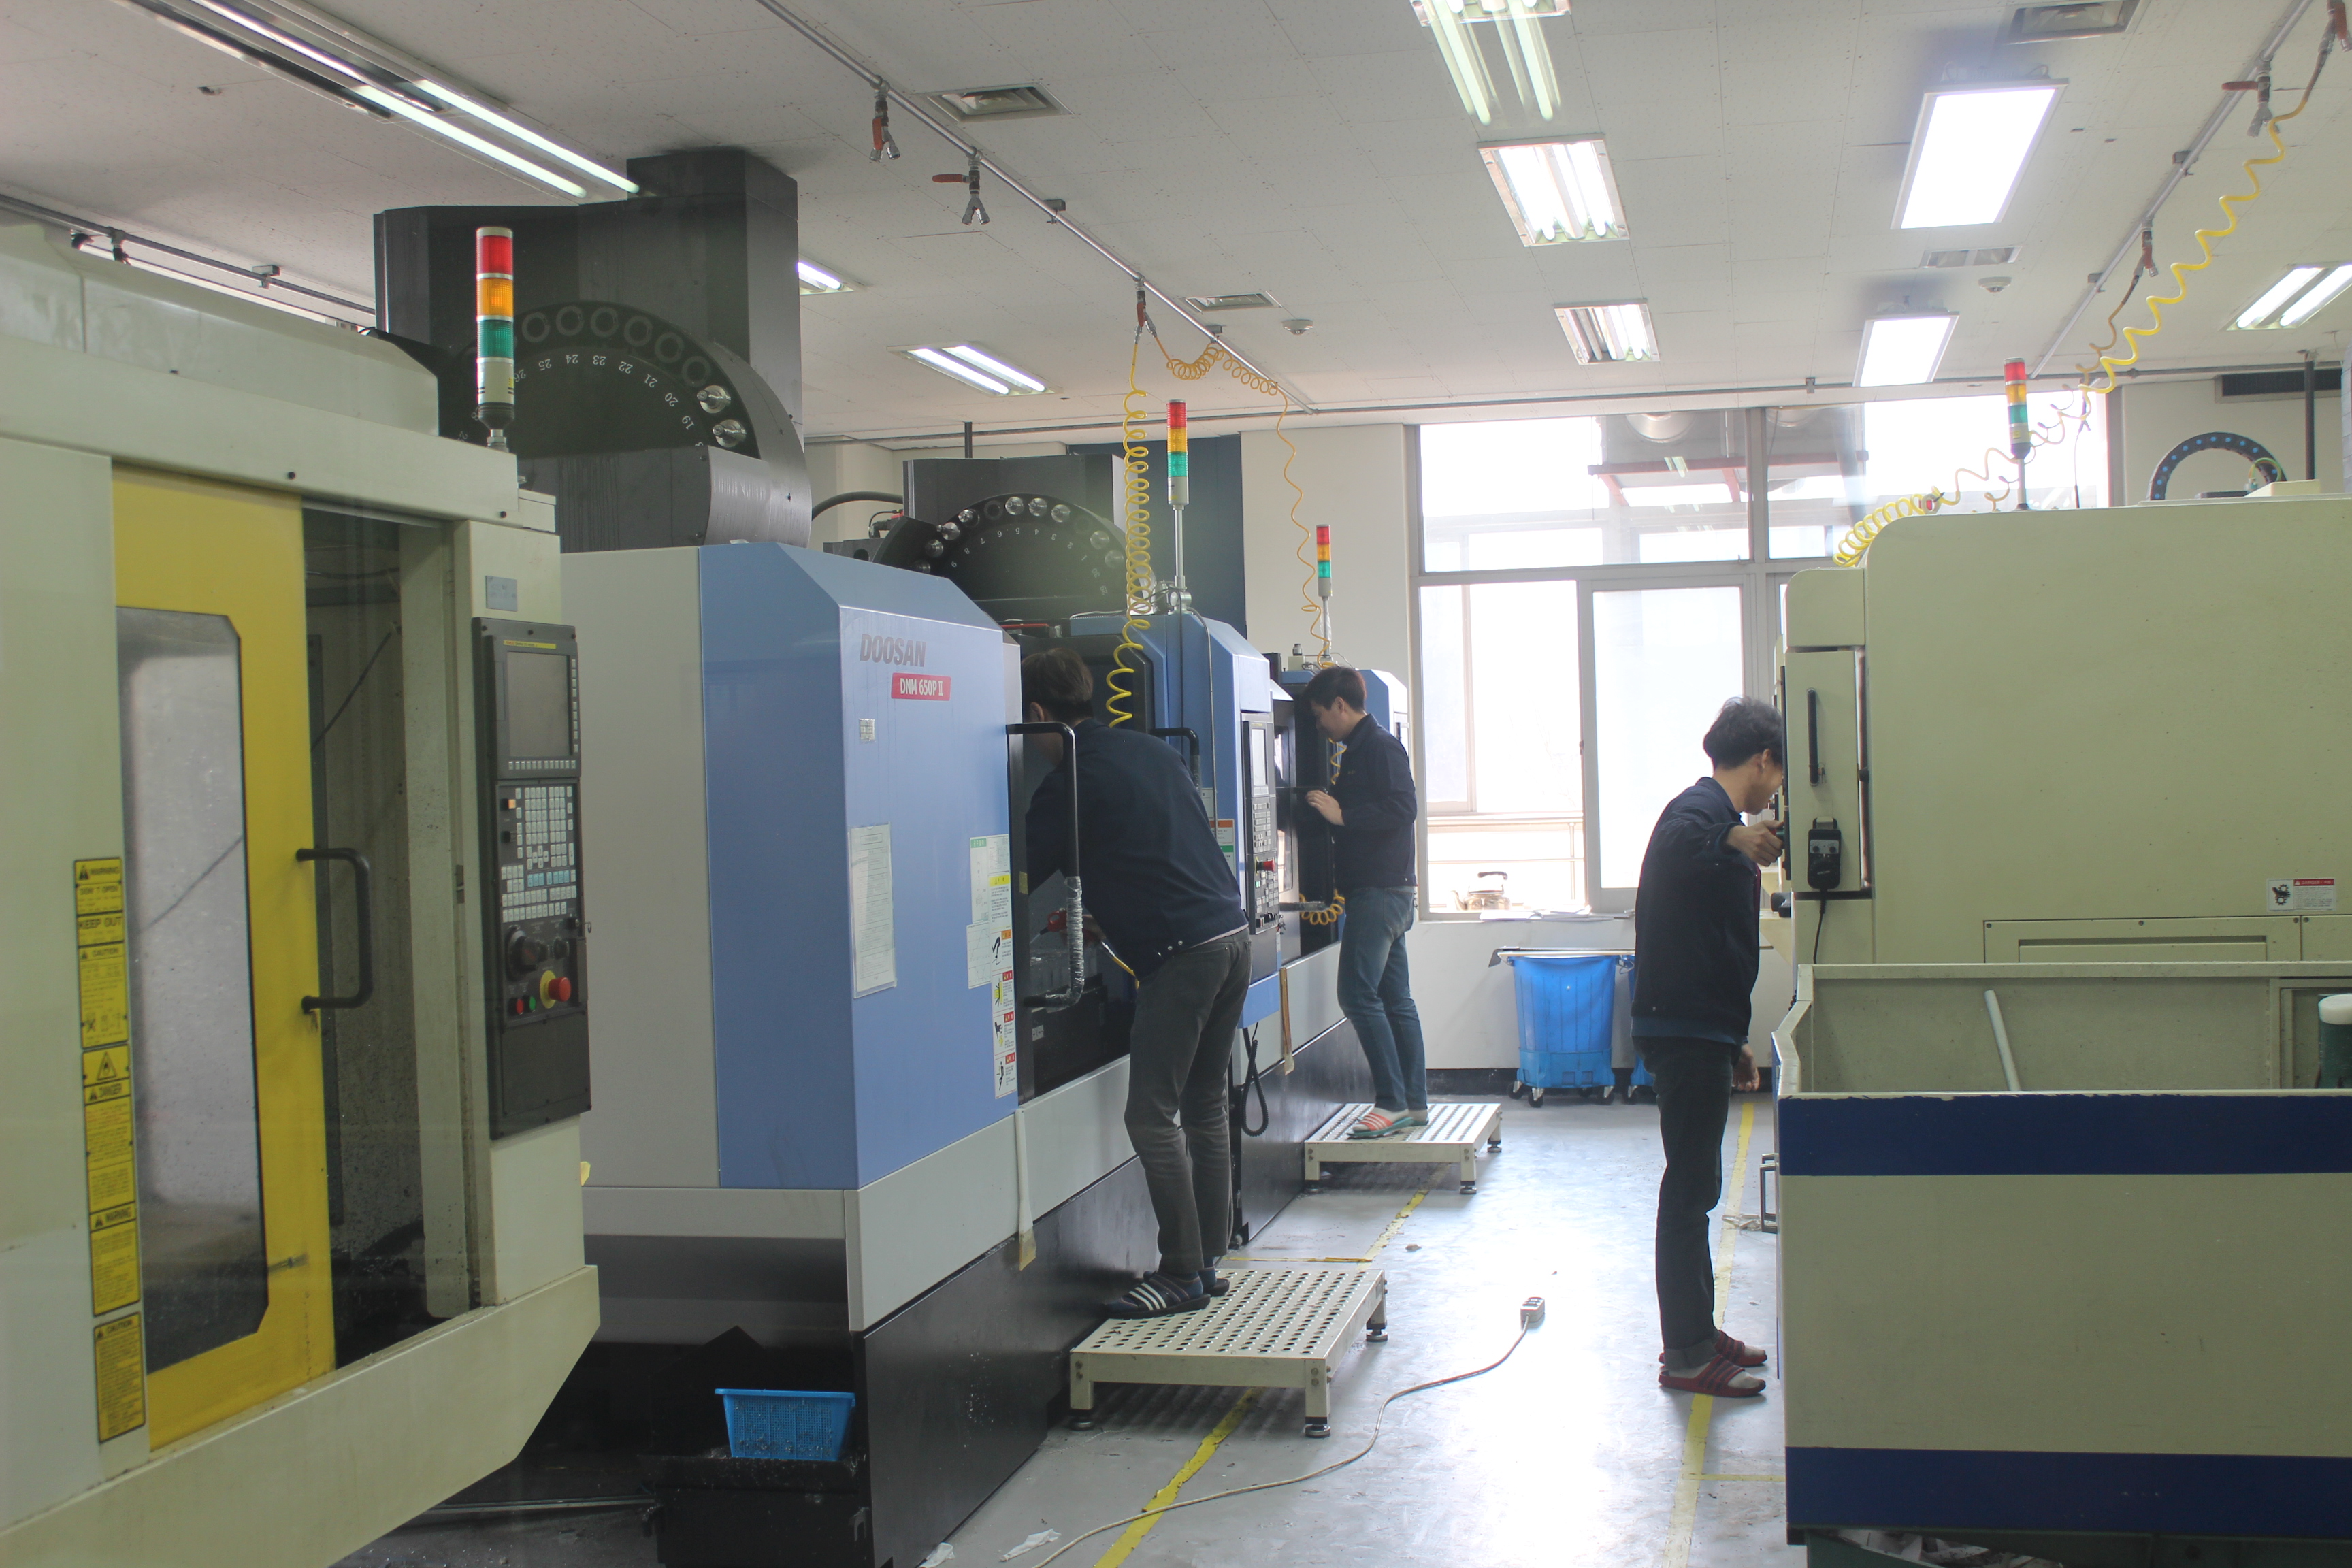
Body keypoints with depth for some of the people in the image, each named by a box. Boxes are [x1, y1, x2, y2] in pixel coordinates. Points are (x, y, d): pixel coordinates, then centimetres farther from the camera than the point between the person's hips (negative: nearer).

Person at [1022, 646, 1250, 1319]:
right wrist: (1106, 912, 35)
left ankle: (1182, 1275, 0)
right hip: (1232, 934, 9)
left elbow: (1023, 877, -2)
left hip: (1181, 953, -9)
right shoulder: (1151, 751, 17)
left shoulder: (1072, 780, -7)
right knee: (1206, 1106, 14)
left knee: (1153, 1117, -3)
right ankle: (1208, 1261, 19)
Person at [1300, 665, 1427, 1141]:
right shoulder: (1359, 750, 19)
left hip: (1380, 890, -11)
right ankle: (1414, 1103, 14)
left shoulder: (1380, 746, -11)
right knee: (1395, 999, 10)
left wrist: (1342, 815, -19)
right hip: (1384, 891, 11)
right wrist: (1329, 805, 14)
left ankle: (1392, 1102, -10)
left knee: (1358, 995, -12)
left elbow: (1403, 808, -21)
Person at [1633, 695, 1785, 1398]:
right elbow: (1674, 846, -38)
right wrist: (1730, 840, -52)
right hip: (1685, 1030, -11)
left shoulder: (1715, 816, 20)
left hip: (1701, 1030, 11)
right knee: (1690, 1188, -5)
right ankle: (1686, 1356, 2)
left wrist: (1735, 1041, 28)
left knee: (1696, 1187, 16)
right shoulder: (1701, 809, -11)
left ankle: (1697, 1334, 27)